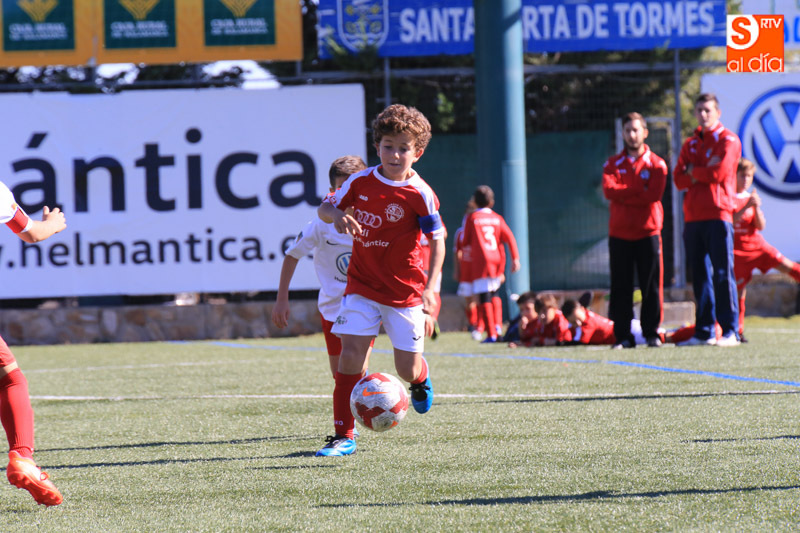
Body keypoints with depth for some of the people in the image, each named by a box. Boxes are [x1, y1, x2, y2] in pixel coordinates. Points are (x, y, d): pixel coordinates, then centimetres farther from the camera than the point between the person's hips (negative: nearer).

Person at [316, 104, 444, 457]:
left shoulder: (420, 195, -12)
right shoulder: (361, 182, -2)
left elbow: (437, 240, -9)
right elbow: (326, 207, 8)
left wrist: (430, 288, -19)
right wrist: (337, 216, -17)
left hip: (405, 289, -2)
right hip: (362, 285, 2)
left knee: (407, 369, 1)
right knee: (350, 354, -12)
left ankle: (421, 378, 42)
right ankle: (343, 435, -7)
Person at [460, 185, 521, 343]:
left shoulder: (472, 218, 2)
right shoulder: (497, 218, 10)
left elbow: (466, 242, 4)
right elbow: (510, 238, 0)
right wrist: (515, 258, -3)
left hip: (480, 261, -4)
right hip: (497, 260, 4)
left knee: (484, 299, -5)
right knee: (494, 294, 22)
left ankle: (491, 334, -10)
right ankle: (497, 325, 7)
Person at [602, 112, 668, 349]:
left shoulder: (656, 165, 6)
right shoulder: (613, 164, 12)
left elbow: (654, 194, -10)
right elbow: (609, 190, -7)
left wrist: (624, 194, -8)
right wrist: (639, 191, -11)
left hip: (648, 232, -1)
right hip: (620, 233, 1)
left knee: (651, 286, -3)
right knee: (620, 287, -1)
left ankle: (652, 333, 4)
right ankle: (623, 336, 2)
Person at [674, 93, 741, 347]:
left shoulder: (728, 140, 1)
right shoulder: (690, 144, 19)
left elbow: (719, 172, -12)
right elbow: (679, 180, 8)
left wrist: (693, 172, 2)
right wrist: (705, 173, -6)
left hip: (718, 214, -6)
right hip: (692, 217, 6)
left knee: (723, 273, -9)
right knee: (700, 276, 6)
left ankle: (730, 331, -10)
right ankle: (704, 332, 9)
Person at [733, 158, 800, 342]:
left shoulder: (751, 197, 11)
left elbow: (760, 226, 3)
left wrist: (756, 207, -14)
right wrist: (746, 207, -25)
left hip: (757, 244, 4)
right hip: (738, 251, -4)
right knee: (739, 291, -3)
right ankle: (738, 331, 5)